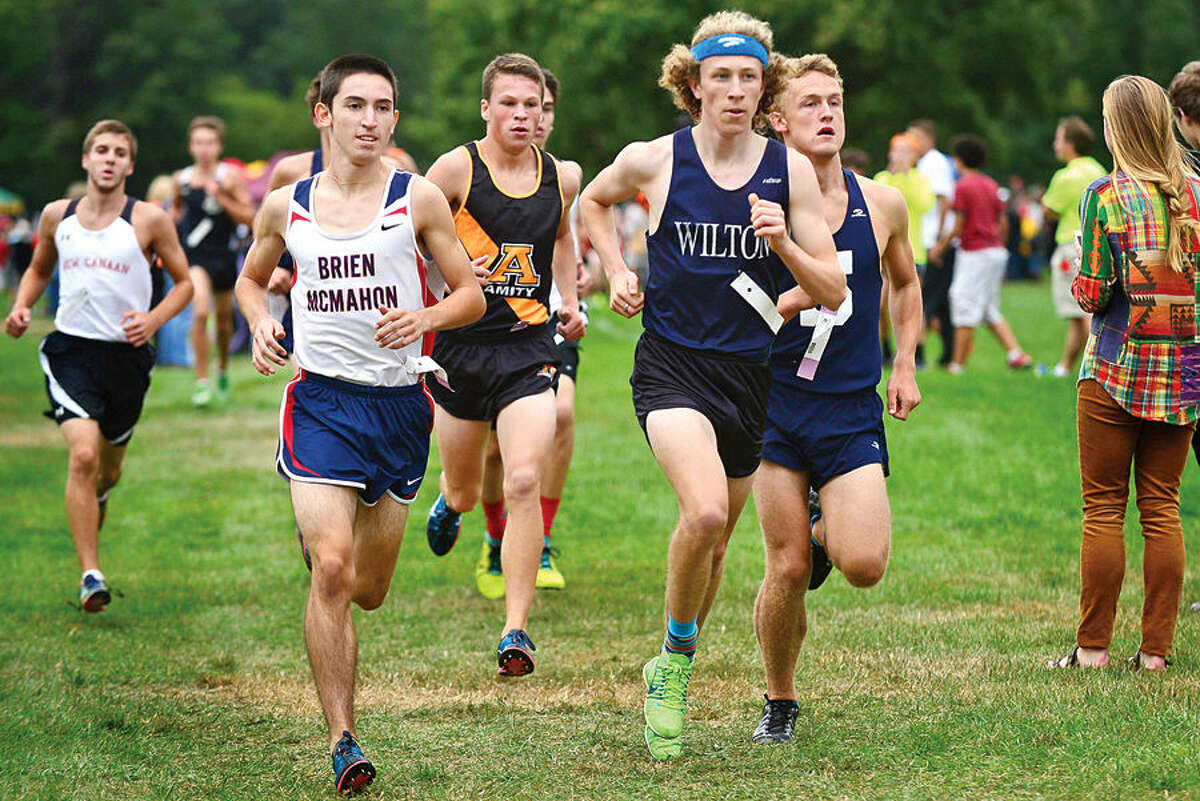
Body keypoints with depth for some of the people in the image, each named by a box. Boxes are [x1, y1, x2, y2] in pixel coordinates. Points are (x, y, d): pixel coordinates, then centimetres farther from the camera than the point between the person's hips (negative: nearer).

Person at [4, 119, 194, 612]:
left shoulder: (148, 220, -4)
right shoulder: (57, 216, 4)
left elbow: (184, 282, 4)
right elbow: (40, 269, 22)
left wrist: (154, 319, -14)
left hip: (126, 355, 0)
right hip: (71, 350, 0)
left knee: (109, 465, 15)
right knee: (83, 456, -19)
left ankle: (96, 496, 55)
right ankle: (90, 575, -16)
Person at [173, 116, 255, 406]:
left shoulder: (230, 177, -6)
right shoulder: (182, 179, 2)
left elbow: (248, 217, -8)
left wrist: (221, 197, -19)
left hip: (222, 255, 1)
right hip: (193, 255, -1)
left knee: (224, 319, 15)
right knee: (200, 311, -22)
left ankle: (223, 370, 44)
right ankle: (202, 382, -15)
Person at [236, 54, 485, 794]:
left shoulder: (418, 199, 0)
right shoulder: (286, 206, 5)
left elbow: (471, 295, 4)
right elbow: (252, 278, 23)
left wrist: (422, 319, -16)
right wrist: (261, 324, 1)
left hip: (399, 402, 1)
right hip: (322, 399, -1)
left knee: (369, 590, 10)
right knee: (331, 567, -17)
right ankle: (343, 739, -11)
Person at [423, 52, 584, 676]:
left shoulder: (560, 179, 5)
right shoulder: (456, 169, -7)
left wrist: (570, 301, 15)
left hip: (529, 344, 1)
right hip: (462, 343, -1)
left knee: (523, 483, -16)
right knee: (466, 491, 14)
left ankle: (516, 630, -14)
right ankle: (450, 500, 55)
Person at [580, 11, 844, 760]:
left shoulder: (791, 170, -2)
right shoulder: (653, 160, -5)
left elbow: (834, 292, -2)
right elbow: (594, 200, 19)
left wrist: (784, 245, -20)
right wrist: (618, 272, 5)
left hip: (751, 374, 3)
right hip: (672, 364, -3)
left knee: (715, 539, 14)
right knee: (705, 514, -27)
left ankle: (673, 669, 40)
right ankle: (675, 659, -3)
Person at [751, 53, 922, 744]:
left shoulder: (883, 205, 4)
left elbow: (905, 282, 23)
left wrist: (905, 364, 12)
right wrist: (791, 299, -21)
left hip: (853, 412, 1)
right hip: (775, 406, -1)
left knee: (863, 565, -15)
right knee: (787, 567, -3)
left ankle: (830, 533, 22)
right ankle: (781, 704, 18)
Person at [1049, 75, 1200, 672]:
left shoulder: (1106, 196, -9)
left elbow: (1093, 294, -11)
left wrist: (1078, 281, 10)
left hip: (1116, 370, -3)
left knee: (1103, 509, 3)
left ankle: (1093, 646, 4)